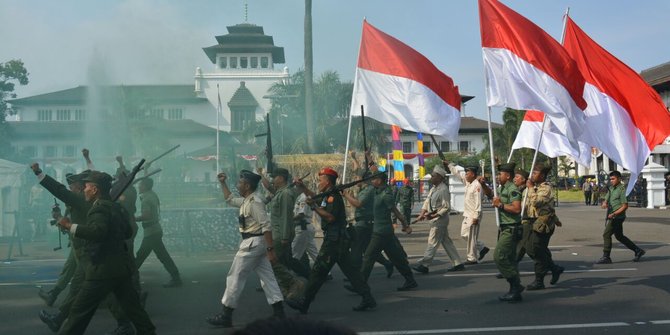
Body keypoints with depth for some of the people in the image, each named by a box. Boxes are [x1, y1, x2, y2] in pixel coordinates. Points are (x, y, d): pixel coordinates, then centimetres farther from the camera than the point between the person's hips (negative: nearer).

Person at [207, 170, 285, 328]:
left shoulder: (254, 202, -18)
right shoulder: (246, 200, 12)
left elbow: (266, 226, -23)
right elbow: (230, 200, 32)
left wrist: (270, 249, -27)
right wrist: (223, 183, 23)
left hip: (253, 243, -10)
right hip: (255, 243, 10)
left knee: (235, 277, -2)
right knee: (267, 276, 8)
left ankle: (225, 315, 5)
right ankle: (279, 311, 8)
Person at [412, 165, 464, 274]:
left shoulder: (443, 190, -17)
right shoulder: (434, 188, 13)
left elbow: (446, 207, -20)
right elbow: (427, 202, 14)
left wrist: (433, 216, -23)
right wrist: (422, 214, 2)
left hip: (439, 219, -10)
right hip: (435, 220, 10)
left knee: (432, 243, -5)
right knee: (446, 242, 13)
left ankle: (424, 265, -1)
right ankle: (458, 264, 19)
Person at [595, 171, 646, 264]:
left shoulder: (622, 189, -13)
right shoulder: (611, 188, 13)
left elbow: (625, 206, -16)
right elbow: (606, 199, 13)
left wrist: (614, 214, -23)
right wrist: (604, 203, -12)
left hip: (617, 217, -9)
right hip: (611, 217, 9)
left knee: (606, 235, -9)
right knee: (619, 236, 17)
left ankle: (606, 257, -3)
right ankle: (638, 251, 27)